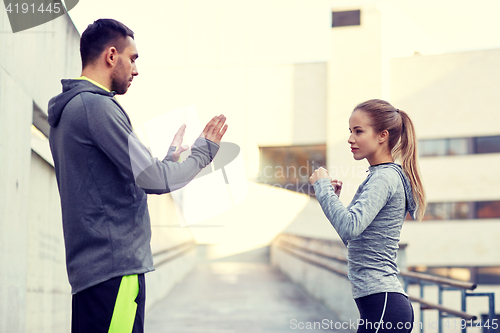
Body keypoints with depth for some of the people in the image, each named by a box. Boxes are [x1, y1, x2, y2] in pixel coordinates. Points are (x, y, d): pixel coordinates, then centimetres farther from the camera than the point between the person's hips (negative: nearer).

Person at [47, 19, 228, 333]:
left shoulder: (67, 110, 19)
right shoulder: (96, 106, -12)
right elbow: (157, 180, -14)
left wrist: (172, 155, 30)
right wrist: (205, 148, 2)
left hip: (89, 267, 10)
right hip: (115, 266, -10)